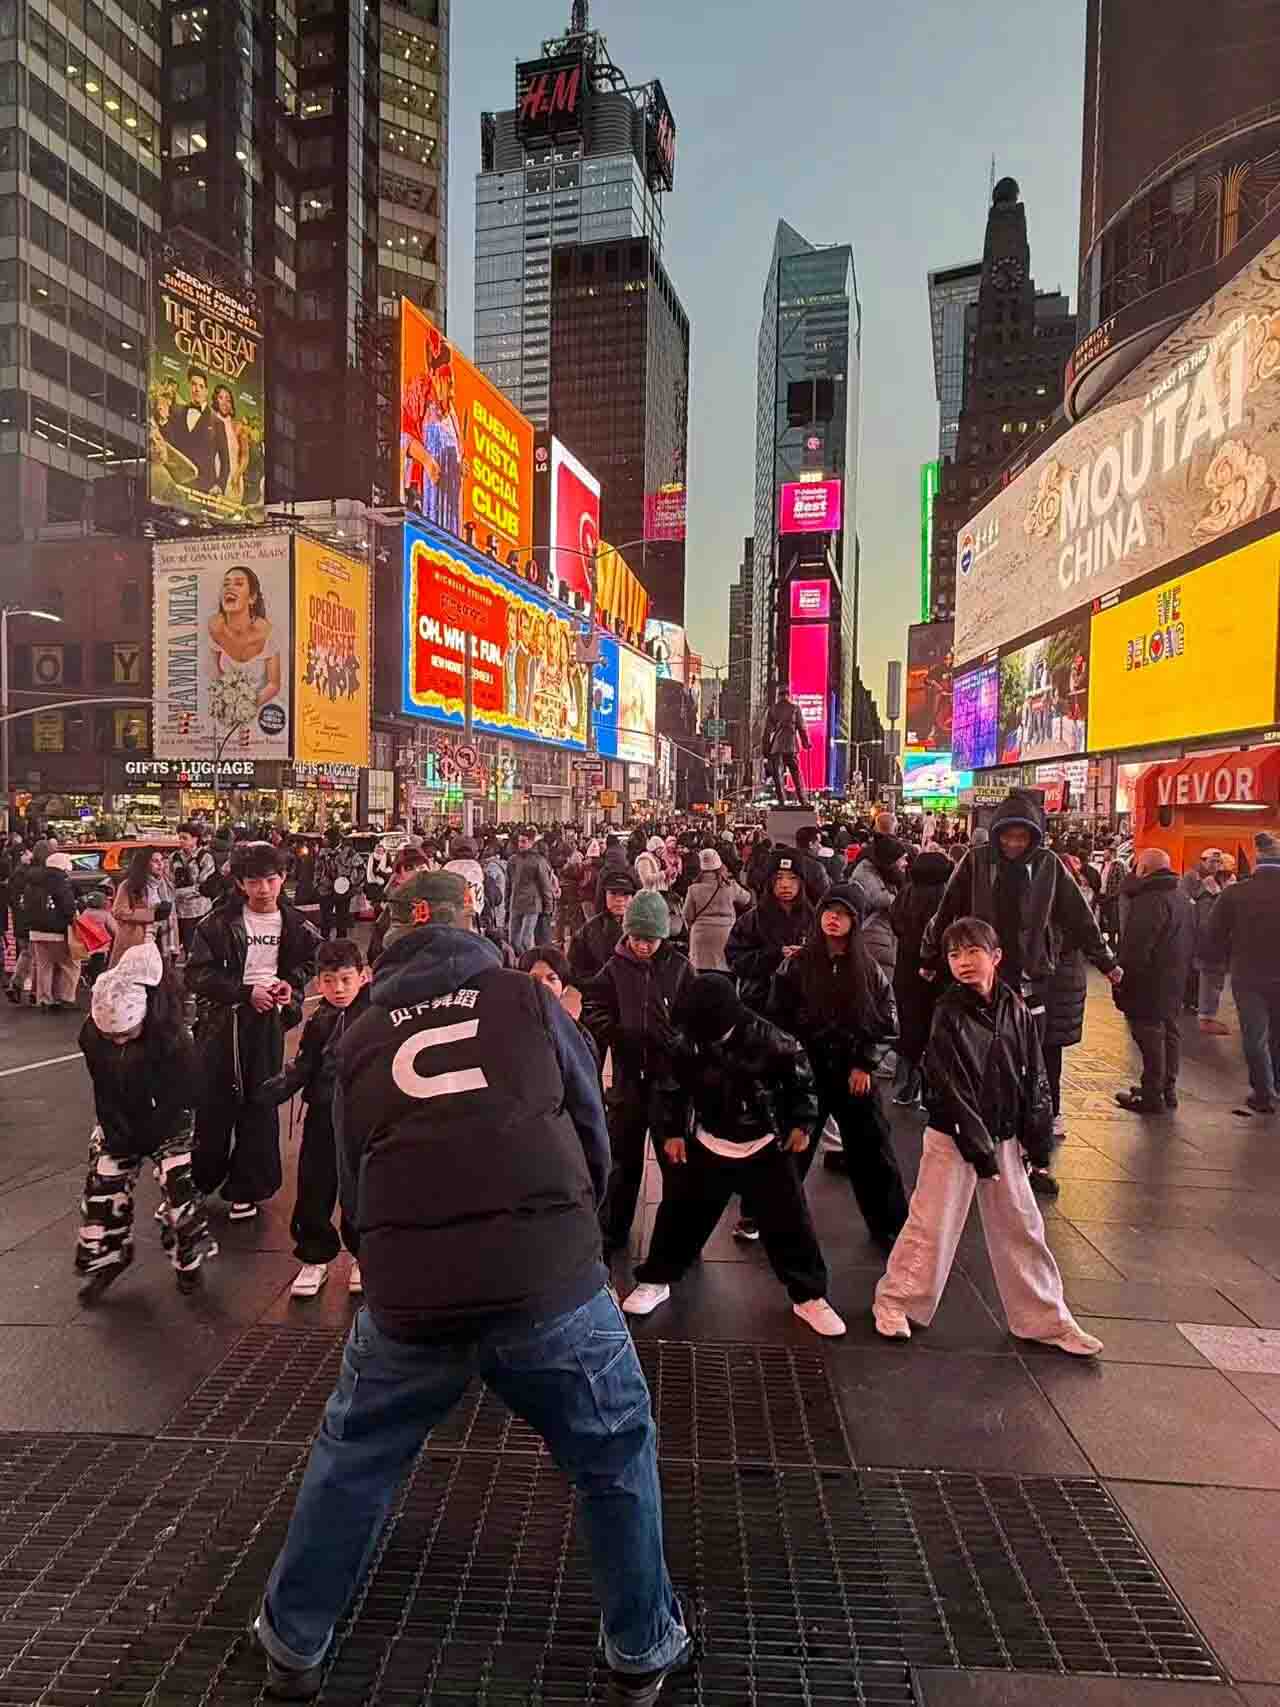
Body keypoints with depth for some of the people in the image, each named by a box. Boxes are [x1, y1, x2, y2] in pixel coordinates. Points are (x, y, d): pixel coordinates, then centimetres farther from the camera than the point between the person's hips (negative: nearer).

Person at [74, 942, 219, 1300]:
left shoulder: (173, 1039, -32)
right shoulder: (92, 1036, -19)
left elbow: (186, 1093, -23)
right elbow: (102, 1090, -5)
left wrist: (144, 1135, -14)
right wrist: (115, 1131, -10)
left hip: (168, 1122, -4)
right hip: (117, 1124, 4)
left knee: (179, 1188, -8)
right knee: (102, 1189, 6)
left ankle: (188, 1259, 14)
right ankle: (106, 1259, 29)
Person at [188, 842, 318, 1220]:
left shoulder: (295, 925, 0)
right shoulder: (218, 923, -8)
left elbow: (305, 965, 16)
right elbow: (197, 975, -11)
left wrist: (290, 983, -5)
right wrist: (246, 992, -19)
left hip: (267, 1021, 2)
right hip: (222, 1019, -2)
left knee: (260, 1105, 8)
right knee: (213, 1104, 4)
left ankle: (246, 1189, 22)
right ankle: (194, 1181, 26)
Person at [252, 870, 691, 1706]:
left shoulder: (360, 1037, 11)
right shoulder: (528, 997, 5)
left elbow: (353, 1181, 18)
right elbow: (595, 1131, 10)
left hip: (407, 1294, 2)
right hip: (553, 1283, -1)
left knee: (352, 1464, 28)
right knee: (618, 1458, 22)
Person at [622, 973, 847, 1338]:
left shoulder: (765, 1037, -22)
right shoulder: (689, 1042, -14)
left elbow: (800, 1076, -6)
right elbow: (674, 1088, 4)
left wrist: (801, 1122, -4)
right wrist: (673, 1131, 3)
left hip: (765, 1148, -2)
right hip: (706, 1147, 2)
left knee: (789, 1222, 3)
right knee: (679, 1215, 9)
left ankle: (810, 1296, 22)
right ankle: (655, 1280, 30)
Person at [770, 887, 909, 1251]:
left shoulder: (868, 969, 0)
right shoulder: (796, 964, -4)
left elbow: (888, 1021, 4)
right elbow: (778, 1017, 0)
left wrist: (865, 1064, -3)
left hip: (855, 1073, 1)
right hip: (804, 1071, -1)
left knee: (873, 1153, 7)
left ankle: (891, 1227, 23)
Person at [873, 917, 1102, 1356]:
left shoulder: (1014, 1008, -1)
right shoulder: (949, 1012, -16)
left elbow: (1034, 1077, 5)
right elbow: (950, 1088, -17)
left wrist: (1038, 1137, 3)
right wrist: (978, 1147, -17)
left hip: (1004, 1136, 5)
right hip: (954, 1135, -5)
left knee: (1021, 1225, 15)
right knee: (932, 1224, 3)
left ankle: (1046, 1318, 30)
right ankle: (895, 1300, 22)